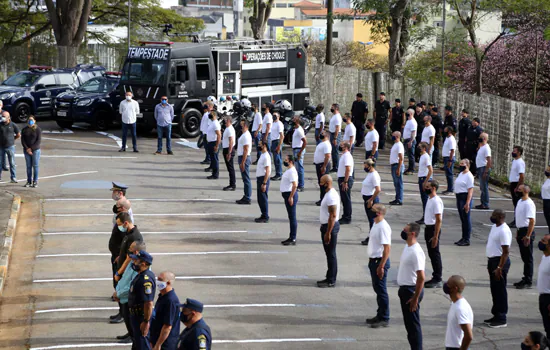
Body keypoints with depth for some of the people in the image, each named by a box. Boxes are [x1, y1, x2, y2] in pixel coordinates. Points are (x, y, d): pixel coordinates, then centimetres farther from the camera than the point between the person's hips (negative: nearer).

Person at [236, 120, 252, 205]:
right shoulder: (244, 135, 15)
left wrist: (242, 162, -24)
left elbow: (245, 150, -22)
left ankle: (247, 199, -4)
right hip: (242, 157, 11)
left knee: (246, 179, -7)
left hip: (244, 158, -11)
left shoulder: (246, 136, -18)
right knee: (245, 179, 14)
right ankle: (246, 197, 20)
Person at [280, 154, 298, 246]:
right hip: (287, 194, 11)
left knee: (292, 217, -6)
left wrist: (291, 197, -25)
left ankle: (293, 239, -4)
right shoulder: (289, 170, 15)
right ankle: (291, 237, 20)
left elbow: (295, 185, -25)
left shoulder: (292, 172, -18)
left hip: (290, 194, -11)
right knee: (291, 217, 14)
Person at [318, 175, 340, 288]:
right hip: (326, 226, 10)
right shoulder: (329, 193, 10)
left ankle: (331, 281, 3)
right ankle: (329, 278, 25)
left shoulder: (331, 196, -23)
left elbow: (333, 216, -25)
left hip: (330, 227, -10)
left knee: (331, 254, -3)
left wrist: (328, 233, -24)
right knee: (329, 254, 16)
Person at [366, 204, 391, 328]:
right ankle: (380, 315, 27)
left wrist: (381, 266, -24)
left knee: (381, 290, -3)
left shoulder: (383, 227, -20)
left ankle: (384, 319, 4)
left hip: (380, 261, -10)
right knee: (377, 289, 16)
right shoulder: (376, 224, 10)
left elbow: (387, 248, -23)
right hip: (373, 260, 10)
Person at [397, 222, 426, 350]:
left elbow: (421, 277, -25)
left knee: (413, 323, -3)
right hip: (404, 289, 10)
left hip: (412, 290, -10)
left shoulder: (416, 252, -23)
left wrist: (415, 298, -23)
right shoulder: (407, 247, 8)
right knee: (408, 322, 17)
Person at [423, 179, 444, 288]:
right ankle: (435, 277, 24)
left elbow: (439, 220, -22)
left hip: (433, 229, -10)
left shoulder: (436, 201, -20)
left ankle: (437, 280, 2)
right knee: (431, 254, 15)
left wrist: (435, 236, -24)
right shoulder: (430, 199, 11)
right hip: (428, 228, 10)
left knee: (435, 254, -4)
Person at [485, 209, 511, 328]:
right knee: (494, 290, 16)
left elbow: (506, 252, -22)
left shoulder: (504, 231, -20)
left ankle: (501, 319, 2)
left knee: (500, 291, -4)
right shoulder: (495, 226, 11)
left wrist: (499, 268, -24)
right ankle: (496, 315, 25)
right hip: (492, 260, 10)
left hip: (500, 261, -10)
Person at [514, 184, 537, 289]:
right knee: (524, 257, 16)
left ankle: (528, 281, 3)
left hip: (527, 231, -9)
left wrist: (528, 236, -22)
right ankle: (525, 279, 24)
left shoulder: (529, 204, -18)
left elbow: (532, 221, -20)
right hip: (521, 230, 9)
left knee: (528, 258, -2)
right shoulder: (520, 201, 12)